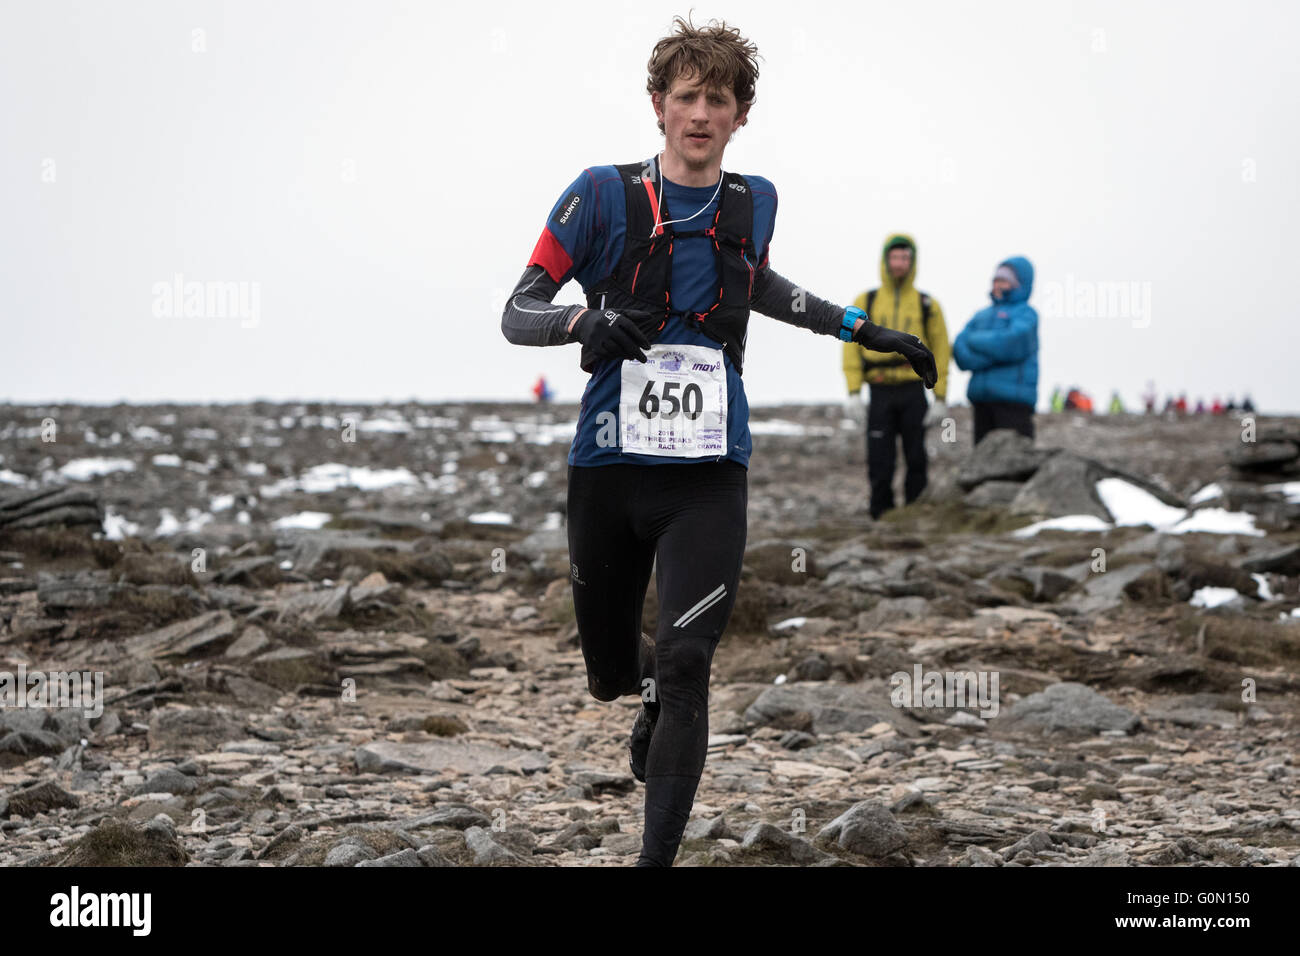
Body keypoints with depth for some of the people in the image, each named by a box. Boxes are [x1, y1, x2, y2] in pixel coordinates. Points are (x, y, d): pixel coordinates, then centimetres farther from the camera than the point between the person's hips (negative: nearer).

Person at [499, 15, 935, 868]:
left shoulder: (755, 202, 8)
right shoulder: (605, 194, -3)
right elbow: (518, 312, -5)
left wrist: (861, 328, 27)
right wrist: (587, 323, -25)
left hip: (709, 476, 1)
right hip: (609, 469, 0)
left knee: (684, 669, -14)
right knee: (610, 673, 14)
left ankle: (658, 854, -9)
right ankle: (654, 698, 51)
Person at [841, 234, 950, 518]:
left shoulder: (926, 305, 7)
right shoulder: (866, 302, 8)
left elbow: (940, 352, 6)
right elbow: (852, 346, 5)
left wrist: (940, 399, -2)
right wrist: (854, 392, -6)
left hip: (913, 392, 0)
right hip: (880, 392, 0)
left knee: (916, 460, 1)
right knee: (879, 463, -2)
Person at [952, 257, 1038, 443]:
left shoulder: (1026, 313, 3)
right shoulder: (982, 316, 20)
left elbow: (1010, 343, -15)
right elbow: (960, 352, 7)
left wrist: (975, 340, 0)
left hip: (1013, 399, -6)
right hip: (982, 398, 6)